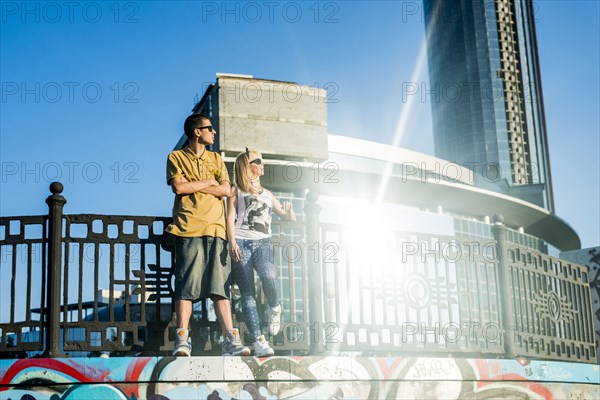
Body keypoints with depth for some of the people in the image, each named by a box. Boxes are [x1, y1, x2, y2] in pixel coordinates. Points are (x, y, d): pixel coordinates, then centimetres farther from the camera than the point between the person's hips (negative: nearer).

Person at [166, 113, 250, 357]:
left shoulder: (216, 159, 23)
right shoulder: (177, 157, 11)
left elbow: (226, 189, 8)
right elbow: (178, 187, -6)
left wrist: (193, 186, 0)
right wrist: (207, 183, 5)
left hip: (216, 229, 3)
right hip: (189, 229, -3)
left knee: (220, 287, -3)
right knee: (186, 286, -9)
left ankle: (230, 341, -9)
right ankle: (182, 341, -10)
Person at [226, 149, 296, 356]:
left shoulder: (267, 194, 27)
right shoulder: (236, 190, 16)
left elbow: (288, 217, 31)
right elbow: (230, 217, 4)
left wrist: (289, 210, 6)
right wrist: (232, 242, -11)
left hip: (263, 243, 2)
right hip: (241, 242, -2)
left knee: (268, 276, -30)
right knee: (247, 293, -10)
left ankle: (275, 308, -1)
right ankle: (259, 340, -12)